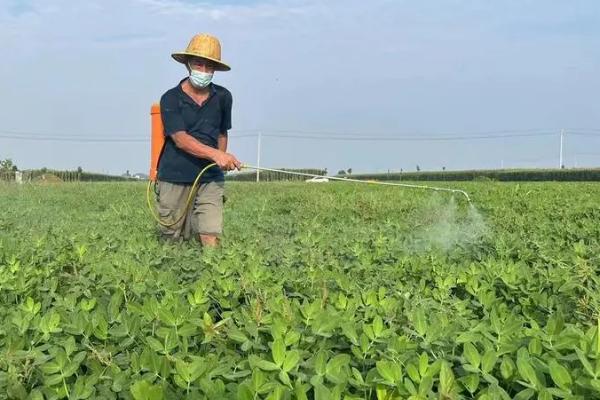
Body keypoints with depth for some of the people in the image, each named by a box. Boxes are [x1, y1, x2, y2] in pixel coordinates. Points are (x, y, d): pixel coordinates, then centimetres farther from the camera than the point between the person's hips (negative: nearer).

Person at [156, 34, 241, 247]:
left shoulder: (223, 97, 7)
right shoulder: (170, 99, -4)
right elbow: (181, 139, -16)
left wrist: (222, 163, 12)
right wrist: (215, 154, -29)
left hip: (210, 180, 2)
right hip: (175, 179, -1)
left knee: (211, 240, -12)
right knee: (173, 240, 10)